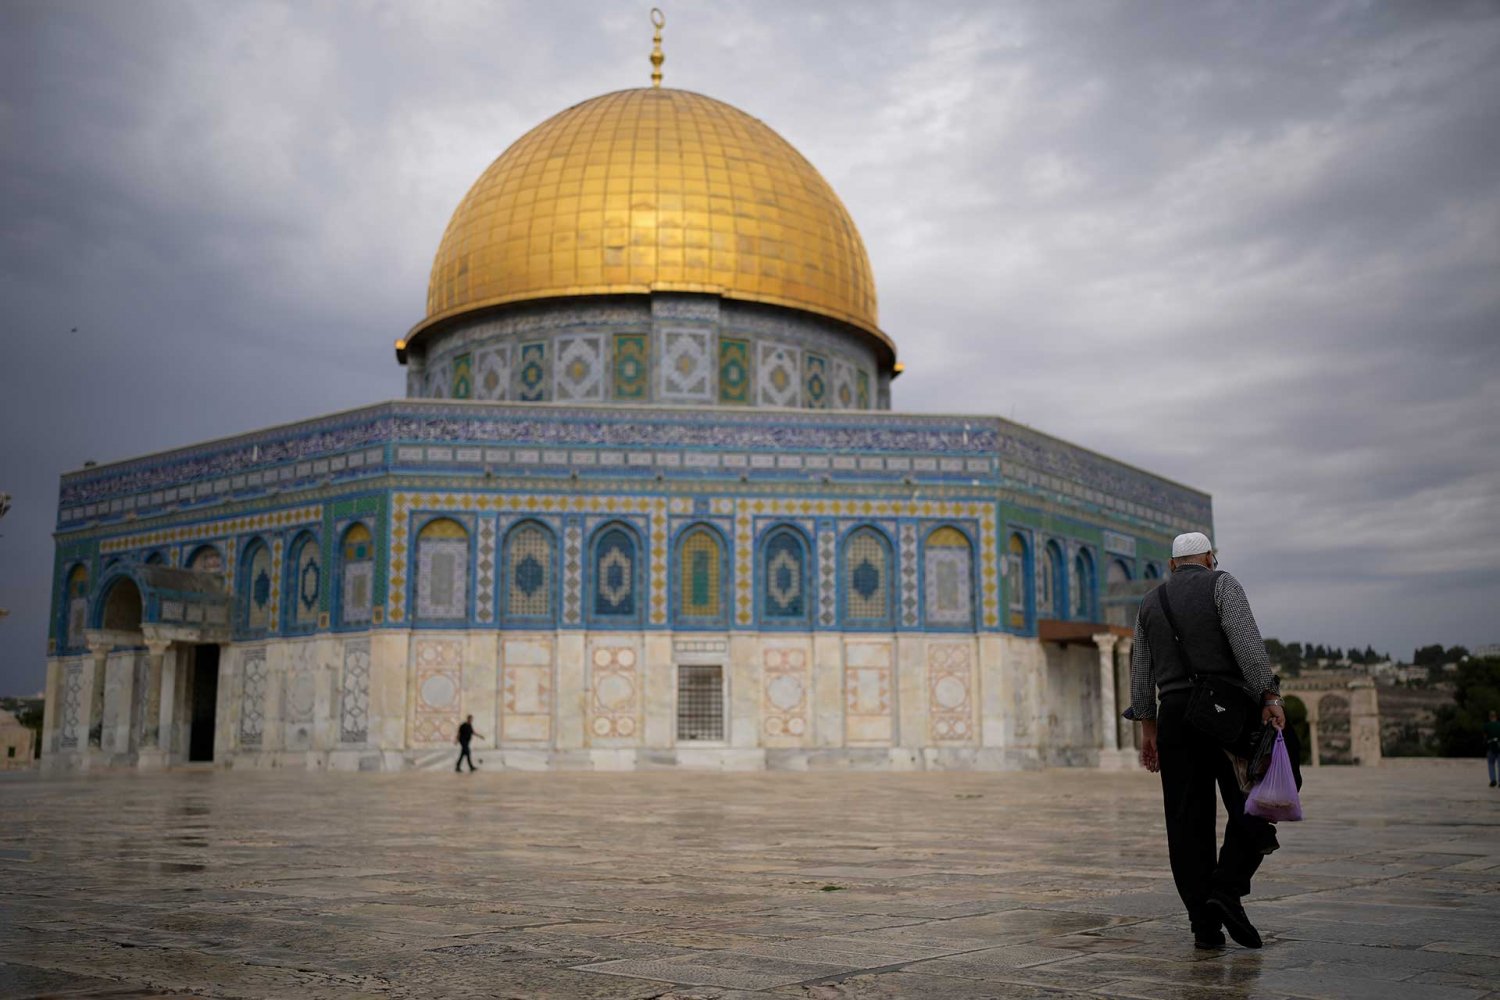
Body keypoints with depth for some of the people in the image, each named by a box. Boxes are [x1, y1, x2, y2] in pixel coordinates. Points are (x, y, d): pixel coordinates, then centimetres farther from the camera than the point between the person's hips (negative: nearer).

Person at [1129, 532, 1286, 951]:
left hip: (1174, 714, 4)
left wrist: (1147, 728, 17)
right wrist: (1269, 696, -15)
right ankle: (1227, 890, -13)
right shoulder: (1221, 584, 3)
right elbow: (1247, 642, -13)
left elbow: (1140, 670, 15)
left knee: (1188, 821, 4)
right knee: (1252, 807, 5)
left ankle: (1204, 924, 3)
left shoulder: (1150, 601, 17)